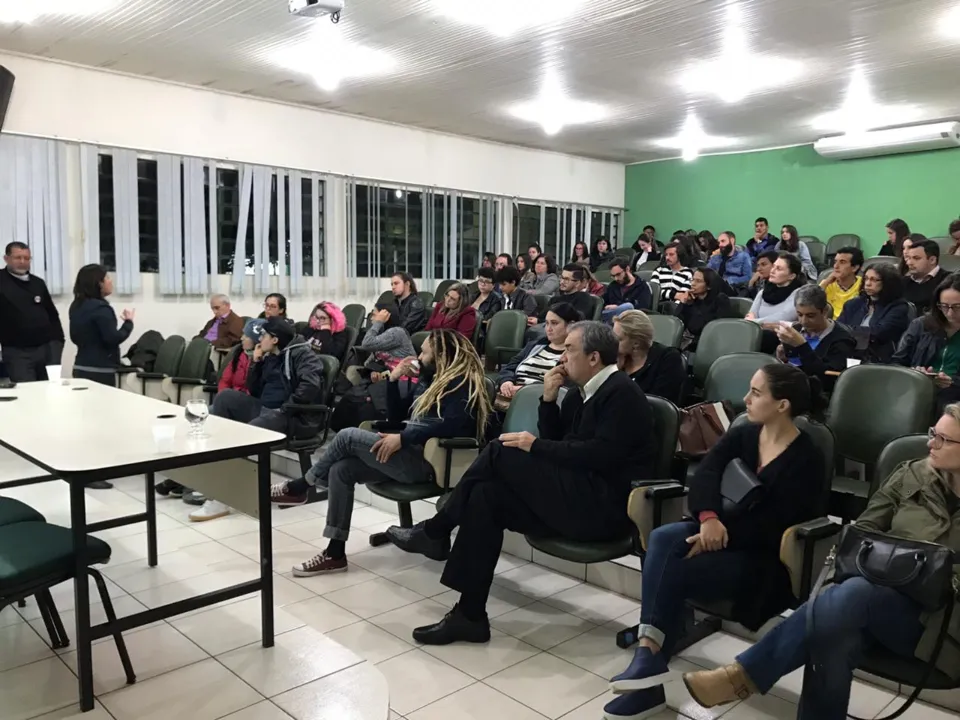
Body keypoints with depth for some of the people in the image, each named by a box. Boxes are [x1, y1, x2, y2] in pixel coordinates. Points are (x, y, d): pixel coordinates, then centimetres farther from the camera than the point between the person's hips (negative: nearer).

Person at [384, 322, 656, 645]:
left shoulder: (621, 393, -9)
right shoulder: (582, 394, 18)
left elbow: (602, 454, -21)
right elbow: (557, 443, 15)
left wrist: (536, 446, -15)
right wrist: (549, 400, 1)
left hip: (604, 505, -9)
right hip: (578, 497, 9)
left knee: (500, 453, -17)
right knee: (486, 494, -9)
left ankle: (435, 531, -2)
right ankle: (470, 614, -8)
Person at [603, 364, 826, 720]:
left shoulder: (807, 460, -9)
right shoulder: (743, 434, 7)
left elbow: (776, 526, -16)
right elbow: (704, 475, -8)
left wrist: (724, 531, -25)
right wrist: (709, 518, -27)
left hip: (763, 557, -6)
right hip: (726, 532, 6)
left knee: (672, 572, -27)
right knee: (662, 538, -26)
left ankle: (649, 653, -13)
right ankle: (649, 654, -30)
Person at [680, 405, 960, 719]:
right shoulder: (912, 475, 11)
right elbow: (863, 530, 15)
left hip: (933, 619, -3)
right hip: (880, 594, 3)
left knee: (853, 593, -36)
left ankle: (745, 674, -30)